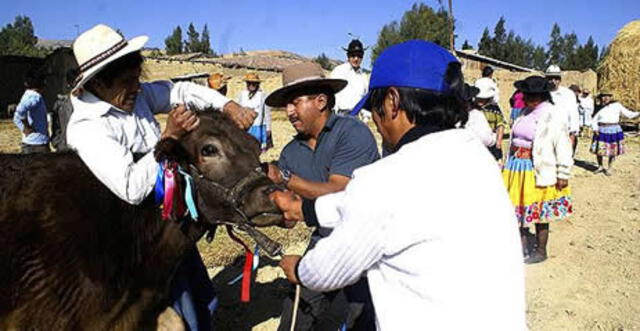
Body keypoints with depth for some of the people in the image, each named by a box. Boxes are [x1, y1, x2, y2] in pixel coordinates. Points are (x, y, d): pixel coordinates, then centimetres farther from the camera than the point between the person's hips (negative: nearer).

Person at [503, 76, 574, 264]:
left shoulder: (553, 116, -13)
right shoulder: (526, 112, 8)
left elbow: (563, 148, -13)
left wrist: (563, 174, -13)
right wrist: (509, 162, 17)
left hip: (538, 172, -7)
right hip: (517, 168, 7)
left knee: (538, 212, 6)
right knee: (519, 207, 13)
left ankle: (541, 252, 22)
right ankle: (523, 247, 30)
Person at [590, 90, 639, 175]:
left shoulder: (617, 105, 0)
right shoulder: (599, 108, 2)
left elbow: (628, 114, 1)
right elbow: (594, 120, 6)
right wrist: (595, 129, -10)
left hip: (614, 131, -1)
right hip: (602, 131, 1)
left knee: (613, 150, 4)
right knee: (599, 150, 2)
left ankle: (609, 168, 17)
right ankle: (600, 167, 21)